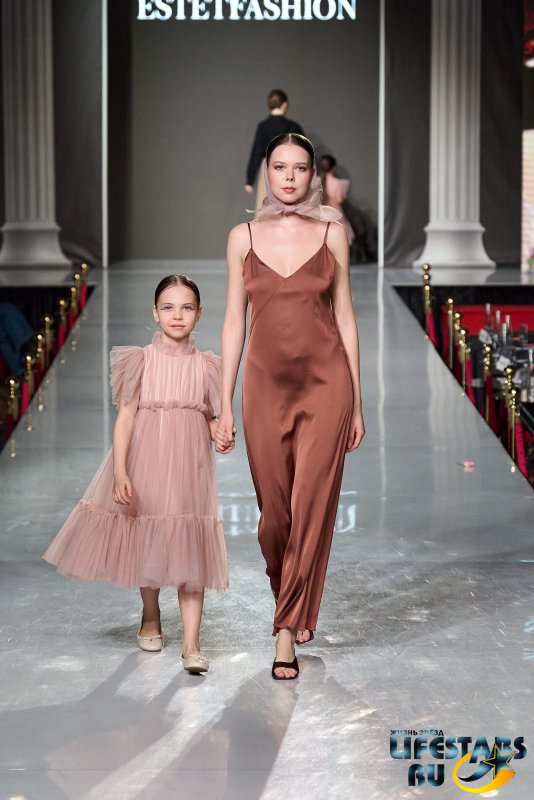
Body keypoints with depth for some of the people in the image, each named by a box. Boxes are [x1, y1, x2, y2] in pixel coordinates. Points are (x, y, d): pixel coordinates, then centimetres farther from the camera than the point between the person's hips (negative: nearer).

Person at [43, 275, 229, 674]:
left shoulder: (205, 365, 3)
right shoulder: (141, 360, -3)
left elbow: (211, 418, 10)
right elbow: (125, 417, -6)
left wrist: (222, 434, -14)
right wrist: (120, 472, -14)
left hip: (189, 465, 1)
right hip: (145, 460, 0)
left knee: (189, 550, -4)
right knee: (146, 543, 13)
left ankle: (191, 643, -4)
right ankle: (150, 618, 38)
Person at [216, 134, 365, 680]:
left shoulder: (332, 234, 4)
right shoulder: (243, 237, 6)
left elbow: (344, 316, 5)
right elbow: (234, 321, 6)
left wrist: (356, 402, 4)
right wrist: (224, 403, 2)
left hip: (325, 382, -1)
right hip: (266, 384, 1)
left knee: (310, 506, -4)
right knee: (273, 509, 5)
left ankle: (287, 633, 4)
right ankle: (292, 604, 30)